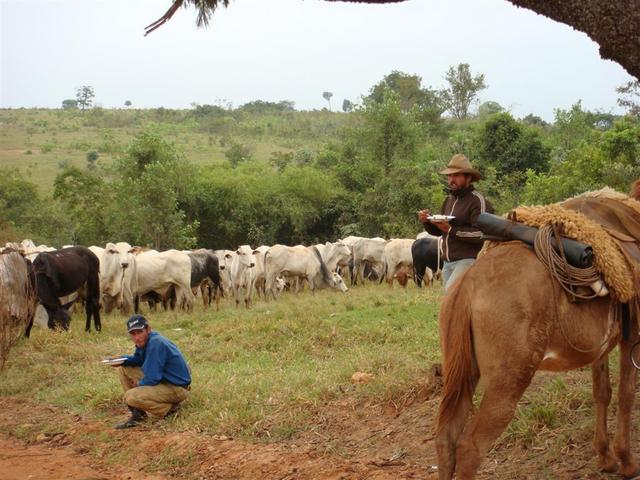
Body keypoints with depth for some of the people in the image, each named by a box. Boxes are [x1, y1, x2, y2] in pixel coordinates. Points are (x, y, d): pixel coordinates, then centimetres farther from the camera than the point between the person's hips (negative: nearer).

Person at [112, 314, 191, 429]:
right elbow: (138, 360, 20)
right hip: (162, 380, 10)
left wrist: (139, 384, -5)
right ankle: (137, 414, 8)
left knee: (131, 397, -26)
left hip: (177, 388, -10)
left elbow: (152, 379, -26)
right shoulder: (144, 341, 2)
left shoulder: (156, 344, -26)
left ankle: (170, 409, -7)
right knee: (123, 369, 9)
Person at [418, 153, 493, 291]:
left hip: (468, 260, -8)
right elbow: (438, 231, 22)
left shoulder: (478, 201, -9)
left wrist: (452, 230, -23)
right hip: (448, 263, 8)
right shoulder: (449, 199, 16)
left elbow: (482, 234, -19)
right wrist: (427, 221, 1)